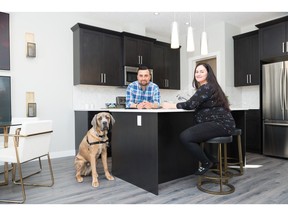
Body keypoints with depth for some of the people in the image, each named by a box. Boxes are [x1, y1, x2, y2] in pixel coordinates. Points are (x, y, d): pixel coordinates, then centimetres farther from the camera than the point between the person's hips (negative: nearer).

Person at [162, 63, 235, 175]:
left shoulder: (206, 87, -13)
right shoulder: (208, 87, 19)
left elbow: (190, 104, -20)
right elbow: (196, 105, 20)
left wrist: (171, 105, -9)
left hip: (220, 124, -11)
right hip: (219, 123, 11)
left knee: (185, 137, -20)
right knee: (188, 134, 13)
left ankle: (206, 163, 2)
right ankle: (210, 159, 20)